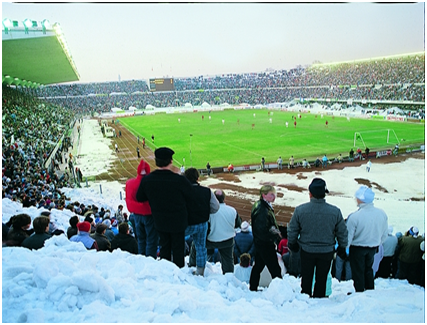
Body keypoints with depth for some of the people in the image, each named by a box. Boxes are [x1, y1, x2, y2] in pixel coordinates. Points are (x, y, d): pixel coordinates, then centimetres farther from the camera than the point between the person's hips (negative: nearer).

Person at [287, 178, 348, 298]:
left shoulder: (300, 210, -14)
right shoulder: (335, 211, -13)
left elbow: (292, 230, -3)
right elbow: (342, 232, -1)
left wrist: (291, 244, 15)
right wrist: (342, 247, 16)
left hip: (307, 250, 0)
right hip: (327, 251, 1)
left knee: (306, 278, 17)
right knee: (322, 279, 17)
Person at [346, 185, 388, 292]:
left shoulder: (354, 216, -29)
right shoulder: (382, 213, -12)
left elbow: (348, 236, -18)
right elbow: (385, 234, 2)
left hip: (358, 248, -5)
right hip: (373, 247, 5)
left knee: (358, 271, 13)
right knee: (368, 269, 25)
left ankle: (359, 292, 24)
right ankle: (370, 290, 37)